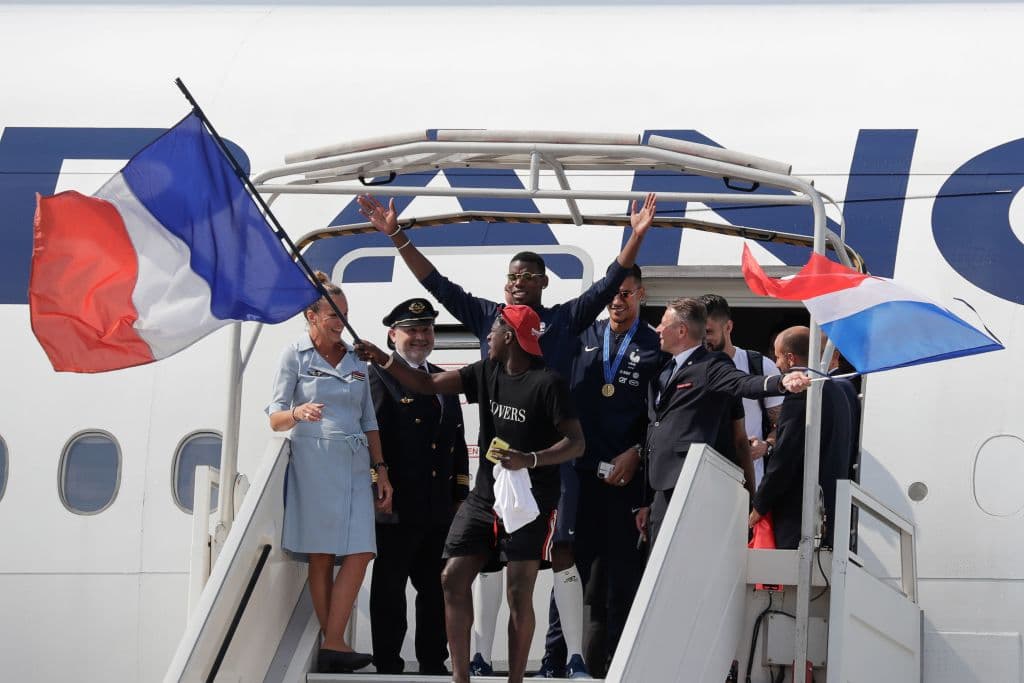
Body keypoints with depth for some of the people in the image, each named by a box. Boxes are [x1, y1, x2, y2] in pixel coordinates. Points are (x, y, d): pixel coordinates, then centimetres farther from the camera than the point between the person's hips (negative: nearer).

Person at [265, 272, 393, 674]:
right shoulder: (295, 356, 3)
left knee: (359, 554, -9)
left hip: (354, 464, 4)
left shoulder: (355, 361, 16)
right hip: (313, 460, -4)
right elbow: (275, 419, -3)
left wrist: (381, 470, 13)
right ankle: (332, 648, -4)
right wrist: (298, 413, -25)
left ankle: (332, 646, -9)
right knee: (320, 558, -5)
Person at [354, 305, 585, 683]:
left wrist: (531, 460, -28)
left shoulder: (547, 383, -13)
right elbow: (429, 384, 10)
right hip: (485, 495, 7)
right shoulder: (487, 372, 7)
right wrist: (387, 363, -4)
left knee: (519, 594, -10)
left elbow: (576, 442, -14)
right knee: (453, 579, 0)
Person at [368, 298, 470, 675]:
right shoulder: (378, 378, -5)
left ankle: (433, 662, 19)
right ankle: (388, 666, 5)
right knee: (389, 589, 1)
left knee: (437, 589, 11)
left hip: (440, 510, 7)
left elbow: (458, 443, 20)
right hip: (397, 506, -7)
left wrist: (460, 495, 14)